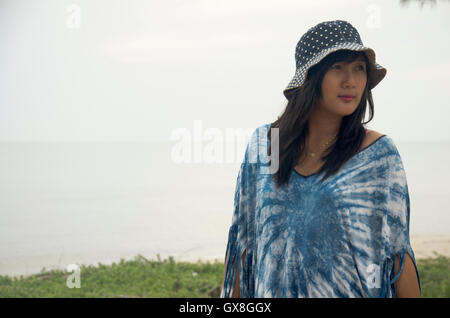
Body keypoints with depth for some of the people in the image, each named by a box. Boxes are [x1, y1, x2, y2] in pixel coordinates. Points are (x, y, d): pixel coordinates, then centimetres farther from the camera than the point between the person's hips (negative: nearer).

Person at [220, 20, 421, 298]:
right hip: (272, 292, 2)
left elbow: (398, 252, -7)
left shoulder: (380, 152, -7)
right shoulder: (263, 143, -1)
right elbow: (242, 239, 4)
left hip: (356, 291, -2)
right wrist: (234, 300, 3)